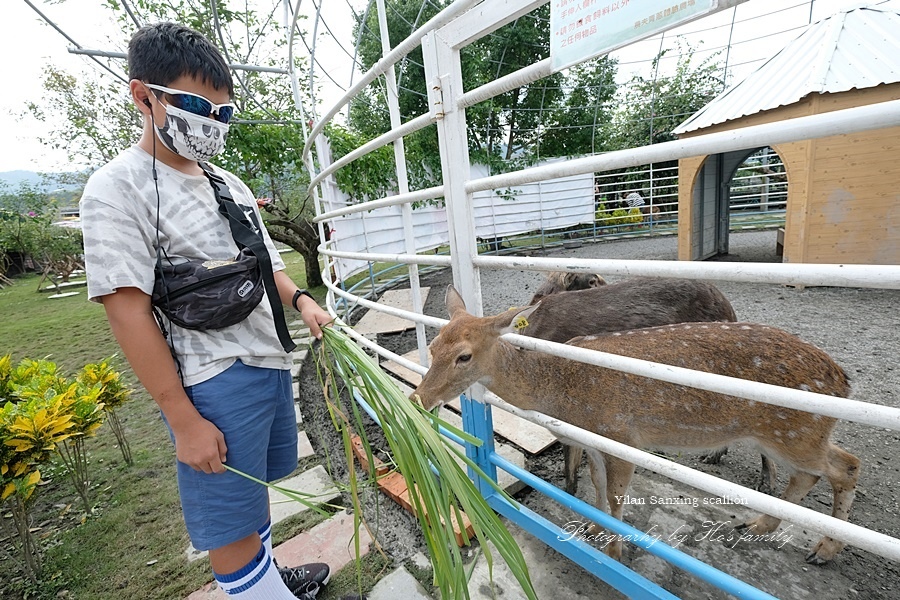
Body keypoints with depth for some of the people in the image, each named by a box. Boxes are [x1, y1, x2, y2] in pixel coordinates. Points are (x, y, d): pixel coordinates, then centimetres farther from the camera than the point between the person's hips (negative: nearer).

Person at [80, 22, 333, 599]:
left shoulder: (231, 184, 12)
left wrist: (300, 300, -3)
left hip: (272, 362, 7)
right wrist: (185, 420, -14)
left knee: (255, 488, 23)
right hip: (216, 381, -7)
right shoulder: (118, 188, -8)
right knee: (229, 525, 5)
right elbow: (128, 310, -13)